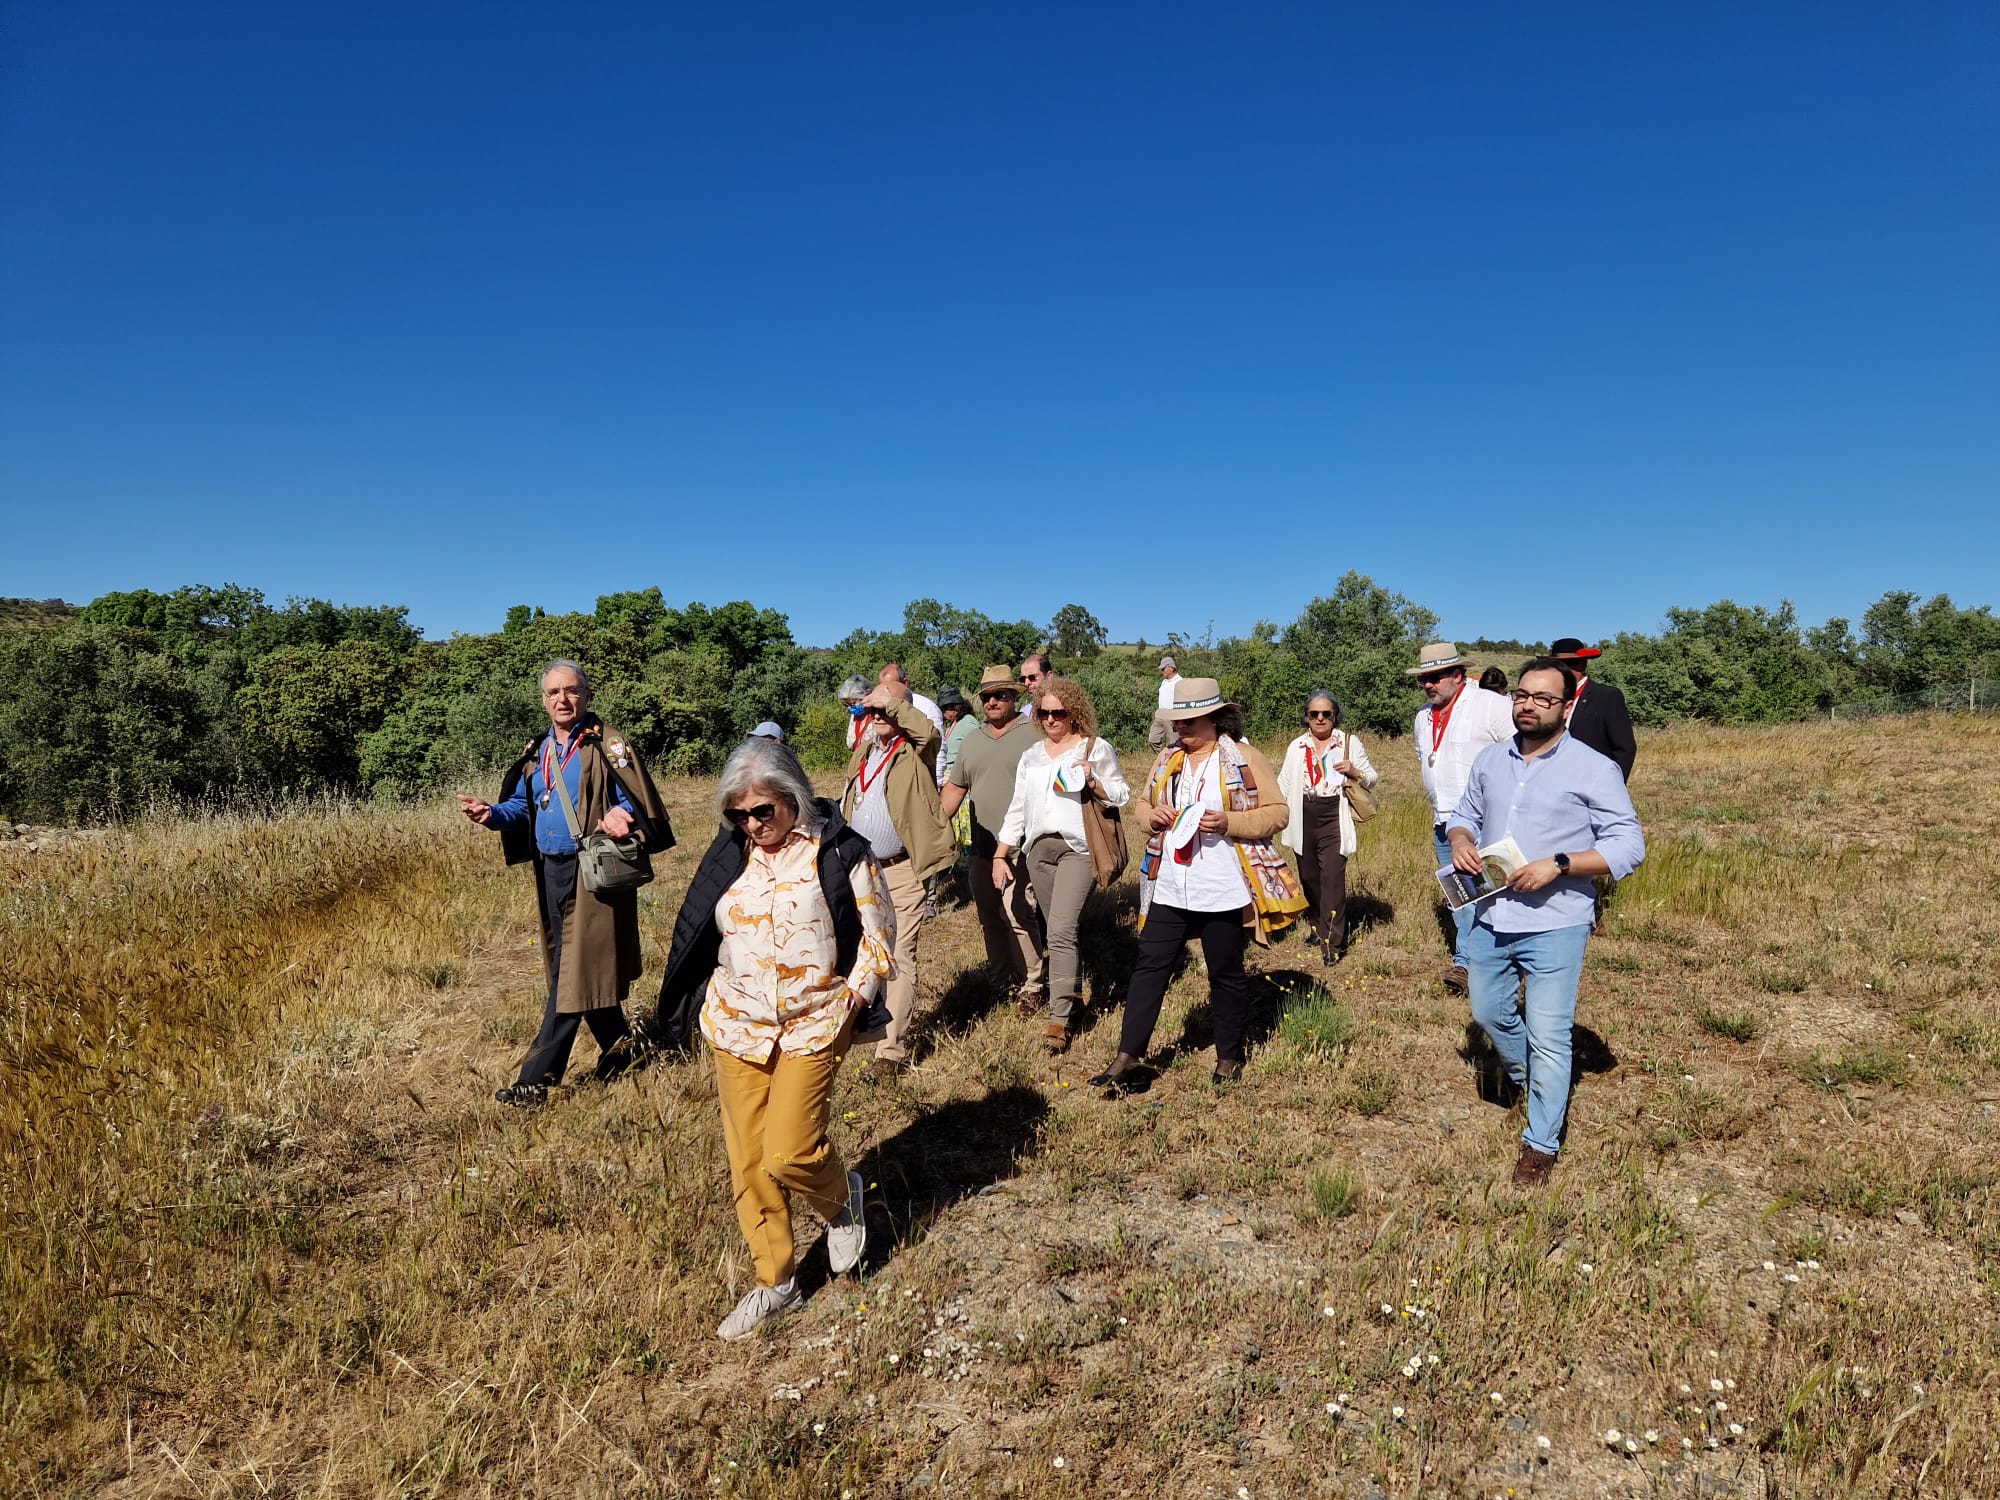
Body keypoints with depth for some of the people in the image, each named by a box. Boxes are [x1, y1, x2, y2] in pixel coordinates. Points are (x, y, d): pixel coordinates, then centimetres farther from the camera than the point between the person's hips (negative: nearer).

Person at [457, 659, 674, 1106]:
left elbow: (639, 800, -11)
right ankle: (617, 1045, 33)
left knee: (573, 973, -6)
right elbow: (522, 808, 18)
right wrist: (492, 814, -3)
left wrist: (622, 815, -34)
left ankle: (537, 1078, -3)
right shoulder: (538, 752, 13)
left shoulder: (608, 745, -7)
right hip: (551, 872, 7)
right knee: (587, 967, 15)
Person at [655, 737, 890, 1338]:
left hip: (813, 1025, -4)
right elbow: (697, 935, 13)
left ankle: (841, 1199, 23)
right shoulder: (729, 854, 2)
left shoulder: (839, 852, -10)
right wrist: (705, 1008, 8)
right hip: (736, 1025, 4)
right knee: (748, 1160, 8)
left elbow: (877, 939, -3)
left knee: (788, 1153, -11)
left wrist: (851, 997, -11)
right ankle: (775, 1283, 26)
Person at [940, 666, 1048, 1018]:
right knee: (988, 916, 12)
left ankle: (1030, 985, -1)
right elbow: (955, 788, 17)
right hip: (982, 846, 7)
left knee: (1016, 912, -14)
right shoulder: (972, 740, 14)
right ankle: (1002, 977, 27)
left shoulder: (1033, 734, -4)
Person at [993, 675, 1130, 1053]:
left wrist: (1092, 782, -15)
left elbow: (1122, 795, 3)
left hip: (1077, 847, -5)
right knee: (1059, 932, 9)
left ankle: (1060, 1017, -13)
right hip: (1038, 848, 5)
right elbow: (1017, 809, 17)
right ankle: (1073, 999, 22)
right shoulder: (1031, 756, 17)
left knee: (1061, 931, -16)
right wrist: (1000, 855, 11)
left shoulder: (1096, 749, 3)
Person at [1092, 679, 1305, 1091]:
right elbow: (1142, 802, 20)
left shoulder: (1244, 758, -6)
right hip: (1169, 888, 4)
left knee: (1227, 974, 9)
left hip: (1223, 891, -4)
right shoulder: (1167, 758, 10)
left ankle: (1229, 1057, 27)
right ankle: (1126, 1059, 7)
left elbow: (1276, 813, -7)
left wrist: (1228, 823, -21)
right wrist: (1151, 815, -3)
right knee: (1149, 968, 3)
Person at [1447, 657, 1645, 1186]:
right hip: (1489, 917, 6)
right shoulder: (1490, 760, 7)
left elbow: (1628, 846, -12)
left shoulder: (1594, 769, -10)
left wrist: (1558, 865, -24)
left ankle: (1541, 1144, 19)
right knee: (1489, 1014, 20)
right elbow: (1465, 814, 17)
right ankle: (1528, 1081, 49)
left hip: (1554, 924, -5)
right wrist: (1460, 840, -6)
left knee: (1548, 1038, 1)